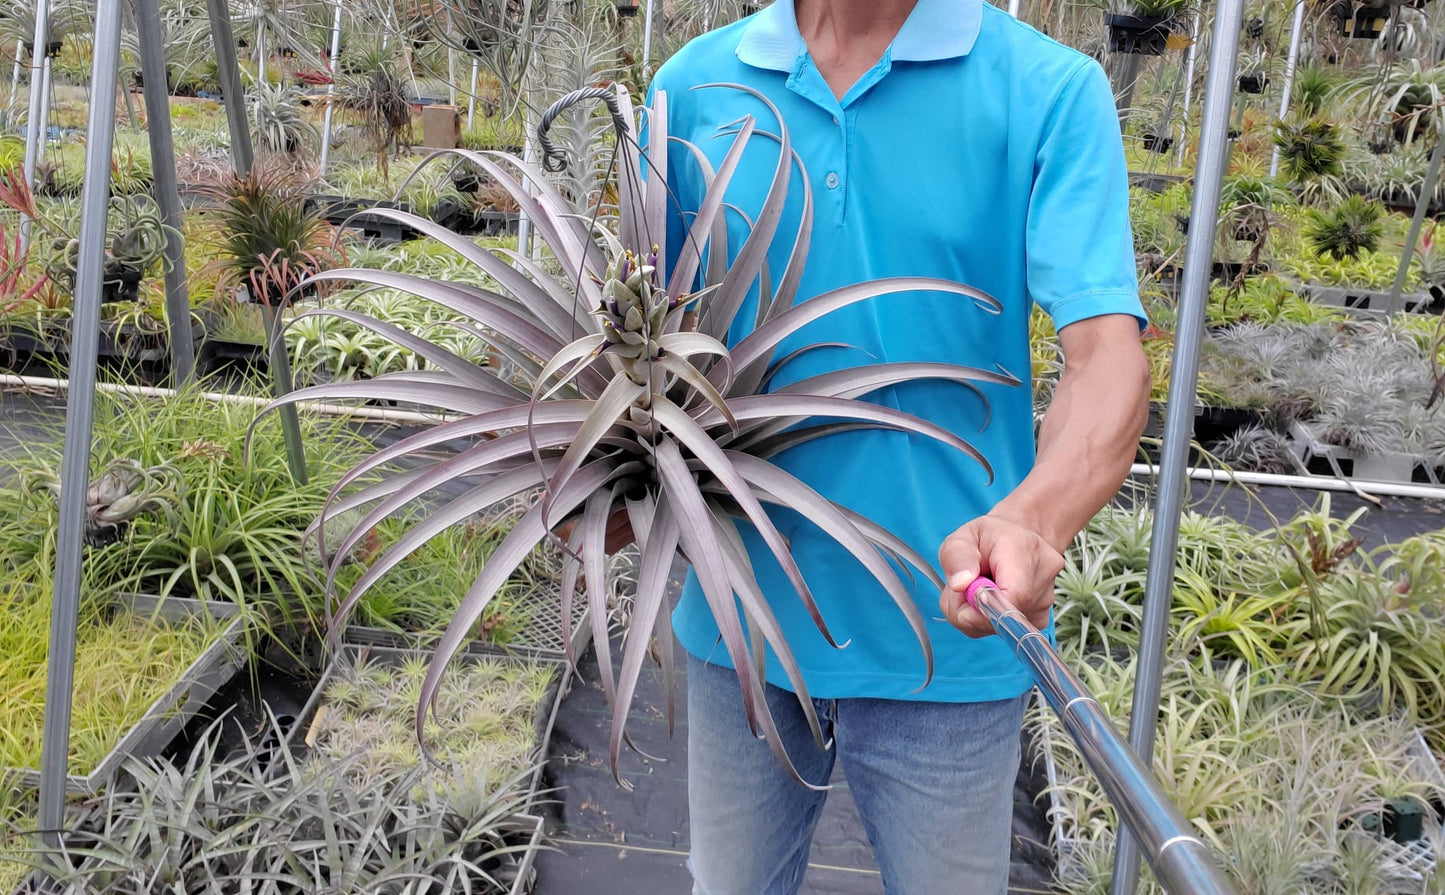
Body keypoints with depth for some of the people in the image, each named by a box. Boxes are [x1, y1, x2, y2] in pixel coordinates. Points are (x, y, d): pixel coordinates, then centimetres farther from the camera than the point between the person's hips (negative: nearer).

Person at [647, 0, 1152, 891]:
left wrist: (1032, 520, -39)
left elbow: (1108, 352, -19)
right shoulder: (695, 86, 0)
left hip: (948, 626, -2)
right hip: (740, 617, 3)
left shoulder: (1051, 91, -9)